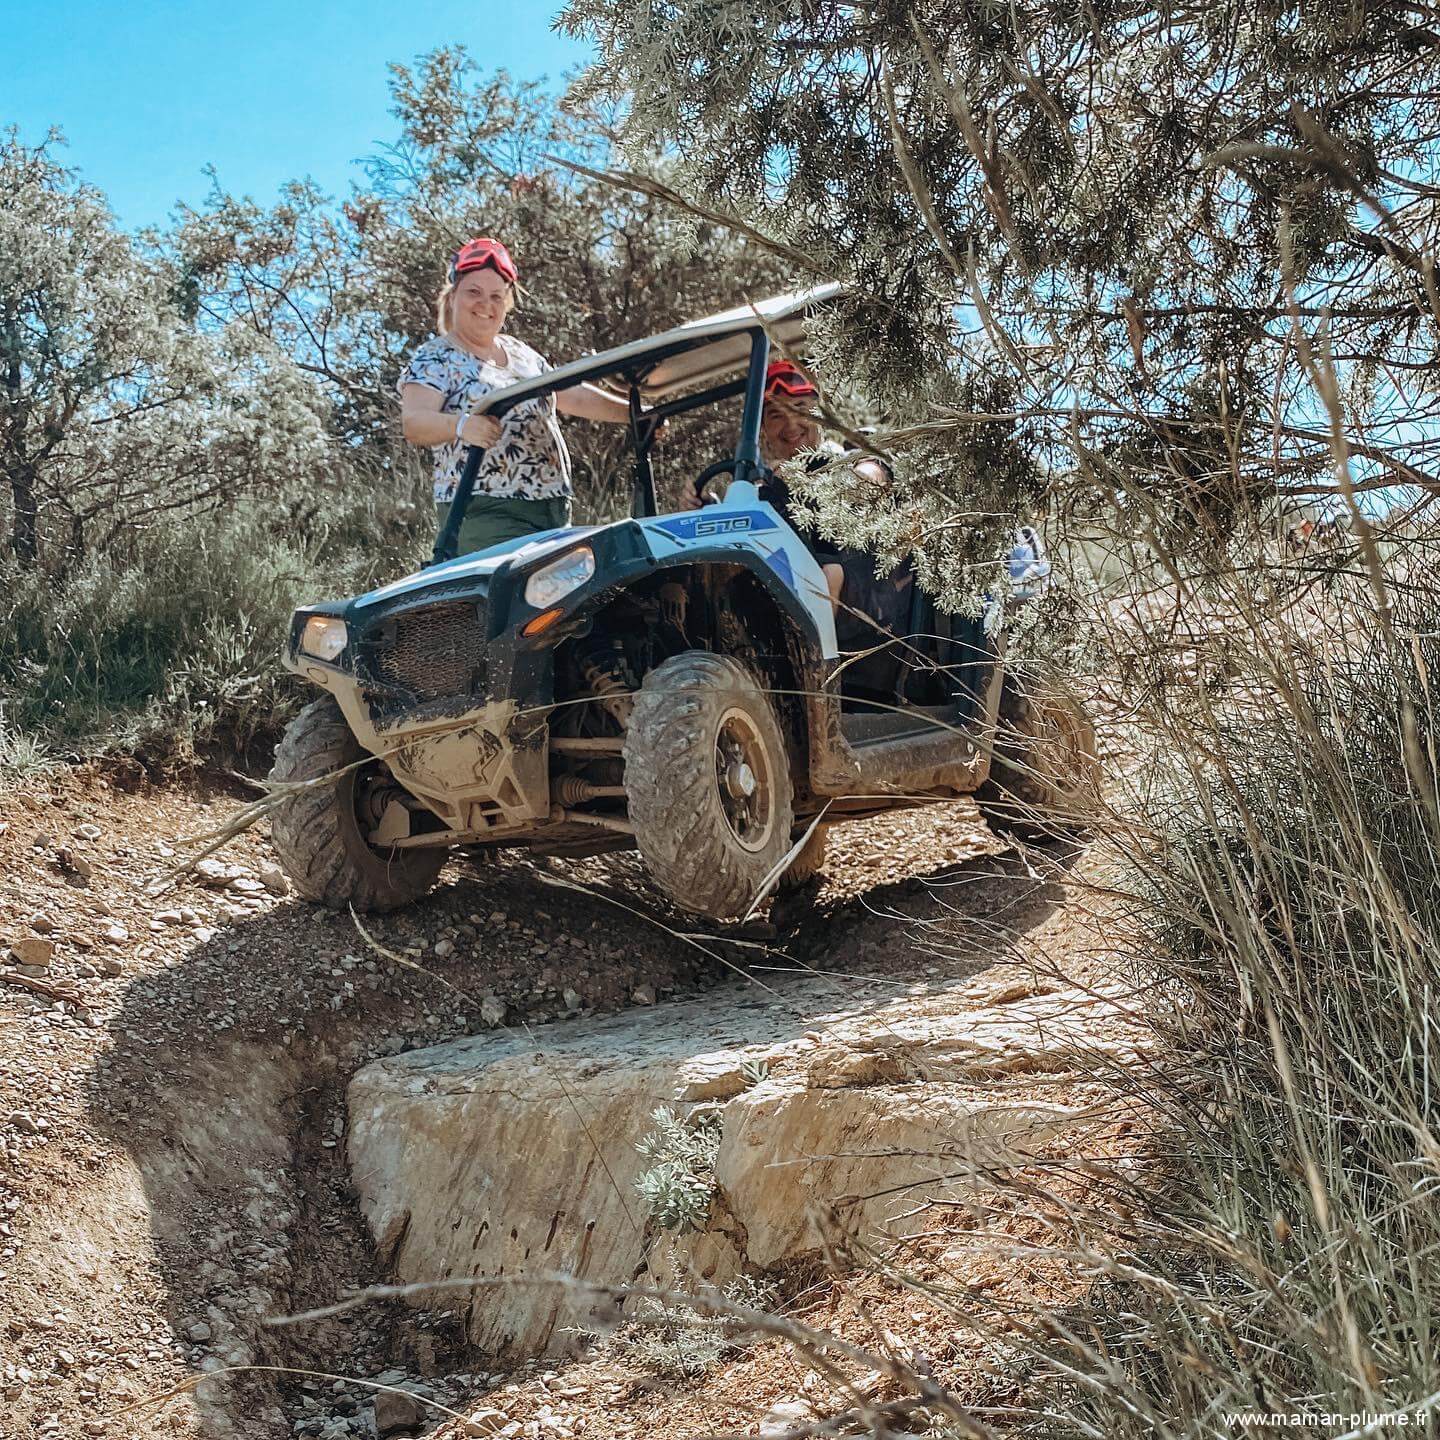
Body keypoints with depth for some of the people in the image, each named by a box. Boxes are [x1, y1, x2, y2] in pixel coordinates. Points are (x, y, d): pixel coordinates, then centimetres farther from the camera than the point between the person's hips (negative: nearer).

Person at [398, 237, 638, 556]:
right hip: (483, 514, -6)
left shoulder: (521, 353, 21)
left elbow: (573, 396, 28)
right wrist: (460, 425, -36)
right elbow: (413, 423, -15)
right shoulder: (433, 358, 1)